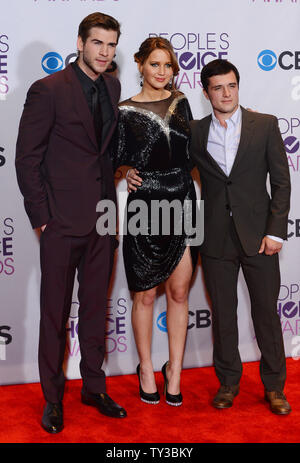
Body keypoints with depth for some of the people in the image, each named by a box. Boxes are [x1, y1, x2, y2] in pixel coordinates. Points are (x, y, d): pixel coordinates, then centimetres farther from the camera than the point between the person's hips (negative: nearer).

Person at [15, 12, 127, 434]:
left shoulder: (112, 88, 9)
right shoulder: (48, 90, -10)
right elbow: (27, 158, -9)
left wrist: (112, 203, 9)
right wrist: (41, 217, -10)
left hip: (101, 219, 6)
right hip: (62, 223, -5)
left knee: (96, 306, 15)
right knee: (55, 312, 5)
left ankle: (94, 387, 30)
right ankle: (53, 398, 21)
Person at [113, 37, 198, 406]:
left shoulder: (180, 102, 9)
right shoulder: (125, 111, -3)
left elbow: (188, 152, 14)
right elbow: (116, 161, 2)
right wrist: (128, 173, -15)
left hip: (182, 203, 3)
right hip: (145, 207, -3)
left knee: (179, 292, 6)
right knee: (145, 295, 6)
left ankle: (174, 369, 20)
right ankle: (146, 369, 24)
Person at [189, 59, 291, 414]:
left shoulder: (265, 125, 1)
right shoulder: (195, 132, 5)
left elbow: (281, 182, 0)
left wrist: (275, 232, -7)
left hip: (258, 235, -1)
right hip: (216, 239, 2)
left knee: (266, 312, 6)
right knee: (222, 313, 9)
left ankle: (274, 386, 22)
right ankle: (228, 382, 26)